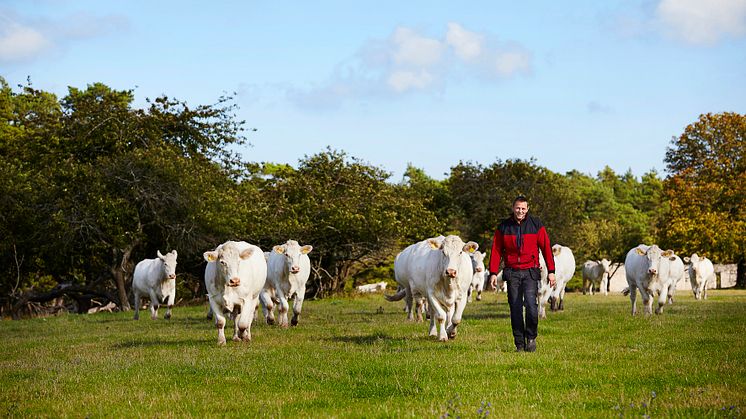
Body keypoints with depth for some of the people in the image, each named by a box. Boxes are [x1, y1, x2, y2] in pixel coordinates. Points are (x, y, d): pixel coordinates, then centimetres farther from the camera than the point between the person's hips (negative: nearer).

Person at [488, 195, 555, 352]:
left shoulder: (536, 225, 2)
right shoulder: (503, 227, 6)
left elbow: (546, 248, 3)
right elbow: (496, 250, 7)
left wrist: (551, 271, -2)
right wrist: (493, 272, 0)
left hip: (530, 271, -2)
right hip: (512, 273, 2)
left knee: (531, 304, -18)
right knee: (515, 309, 1)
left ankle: (531, 337, 0)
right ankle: (520, 344, 8)